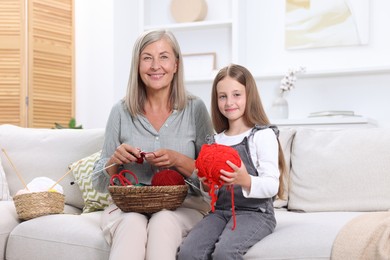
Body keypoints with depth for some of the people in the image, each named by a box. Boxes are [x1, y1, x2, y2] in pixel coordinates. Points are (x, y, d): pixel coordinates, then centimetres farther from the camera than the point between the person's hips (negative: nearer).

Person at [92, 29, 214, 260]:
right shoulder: (121, 112, 5)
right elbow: (100, 183, 10)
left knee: (163, 222, -34)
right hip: (127, 206, 1)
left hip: (183, 206, 0)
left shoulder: (195, 109, 1)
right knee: (132, 224, -33)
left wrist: (178, 161, -15)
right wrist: (115, 160, -11)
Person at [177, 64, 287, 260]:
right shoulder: (216, 141, 15)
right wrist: (207, 185, 1)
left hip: (255, 212, -5)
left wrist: (246, 181, -29)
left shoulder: (263, 135, -2)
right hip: (221, 210, 5)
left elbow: (272, 186, -10)